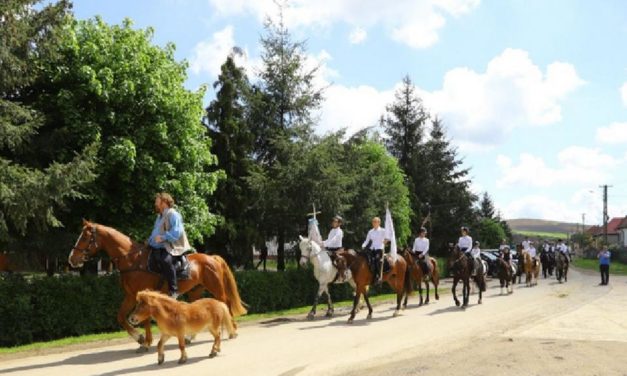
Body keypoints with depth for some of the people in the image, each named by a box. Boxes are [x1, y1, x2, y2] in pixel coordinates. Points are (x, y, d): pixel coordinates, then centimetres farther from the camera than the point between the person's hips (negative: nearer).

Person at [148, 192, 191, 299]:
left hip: (172, 246, -11)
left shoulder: (173, 215, -9)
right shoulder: (160, 216, 21)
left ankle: (174, 290, -36)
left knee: (165, 260, -39)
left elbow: (176, 232, -20)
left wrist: (163, 237, -26)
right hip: (158, 246, 11)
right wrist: (150, 240, 14)